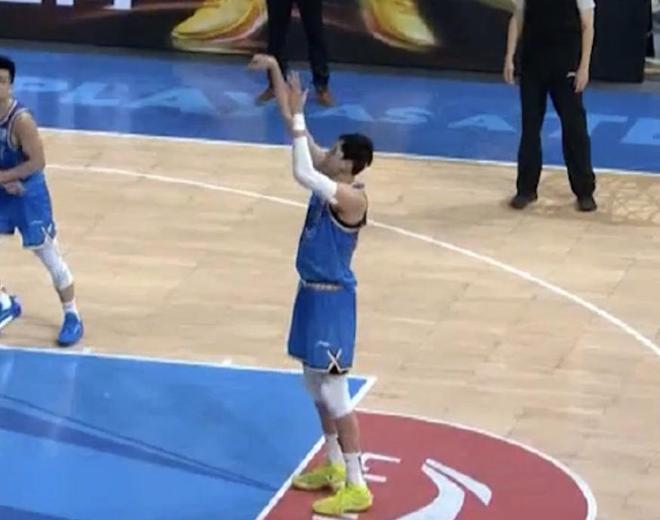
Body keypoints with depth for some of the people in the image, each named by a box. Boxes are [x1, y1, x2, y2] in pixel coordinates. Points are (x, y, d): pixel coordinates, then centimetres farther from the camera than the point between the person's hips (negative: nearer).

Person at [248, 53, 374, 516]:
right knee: (316, 385, 20)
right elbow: (292, 121, 4)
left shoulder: (352, 197, -24)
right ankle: (334, 466, 33)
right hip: (312, 291, 10)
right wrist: (275, 71, -3)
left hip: (332, 298, -10)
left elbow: (301, 174, -39)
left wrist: (299, 116, -33)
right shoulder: (329, 182, 1)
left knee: (334, 393, -5)